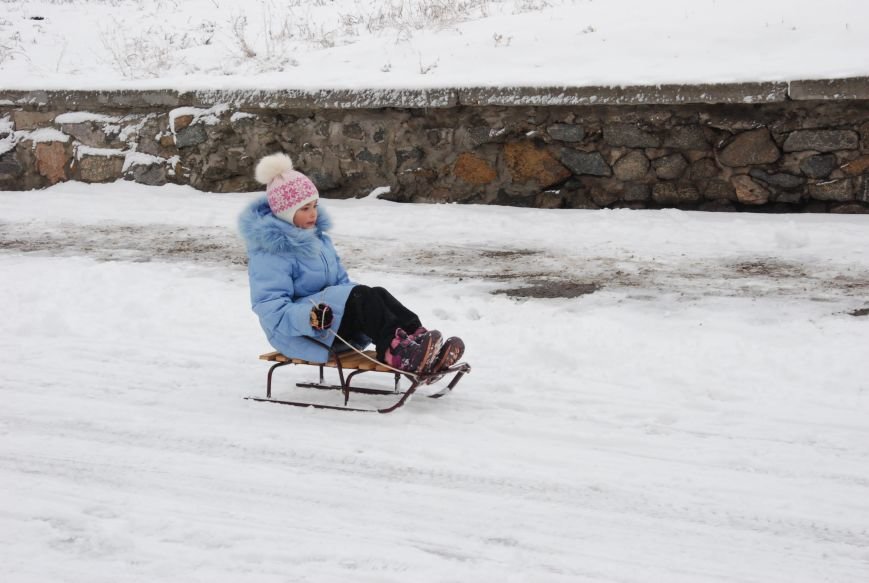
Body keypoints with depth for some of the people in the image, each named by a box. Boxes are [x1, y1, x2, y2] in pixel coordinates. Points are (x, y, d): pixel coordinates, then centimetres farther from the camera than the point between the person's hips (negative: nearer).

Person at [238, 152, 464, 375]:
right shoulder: (270, 251, -15)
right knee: (361, 295, -27)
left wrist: (367, 303, 3)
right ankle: (396, 351, -42)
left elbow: (341, 281, 22)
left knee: (378, 294, -17)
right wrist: (308, 318, -40)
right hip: (296, 332, -8)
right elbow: (269, 307, -23)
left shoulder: (318, 237, 15)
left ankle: (417, 340, -35)